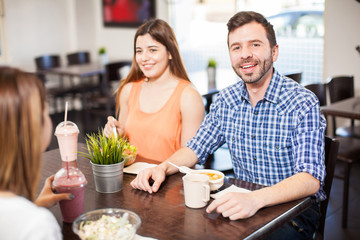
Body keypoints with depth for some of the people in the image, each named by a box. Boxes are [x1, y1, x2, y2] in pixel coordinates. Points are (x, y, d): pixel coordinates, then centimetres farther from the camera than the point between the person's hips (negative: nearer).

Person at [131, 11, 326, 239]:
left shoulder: (303, 103, -16)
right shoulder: (226, 100, 2)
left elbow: (310, 179, -26)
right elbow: (196, 148, 11)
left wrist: (256, 199, -43)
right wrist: (162, 168, -10)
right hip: (243, 203, 4)